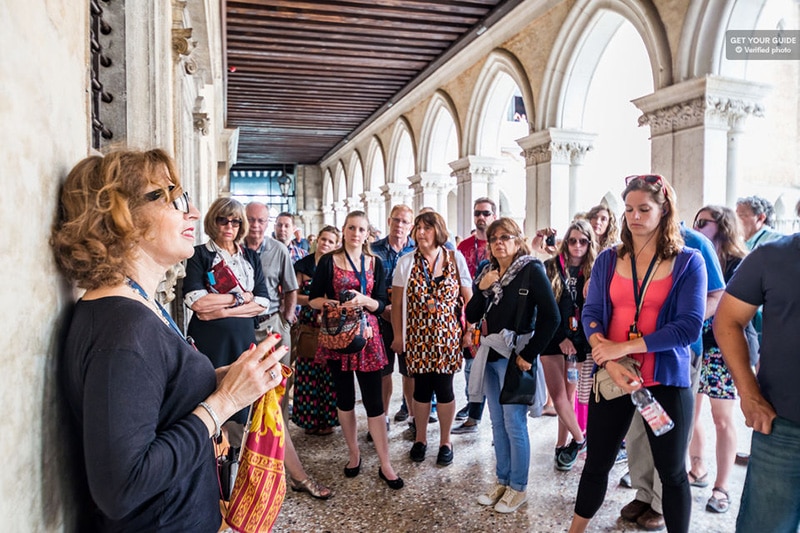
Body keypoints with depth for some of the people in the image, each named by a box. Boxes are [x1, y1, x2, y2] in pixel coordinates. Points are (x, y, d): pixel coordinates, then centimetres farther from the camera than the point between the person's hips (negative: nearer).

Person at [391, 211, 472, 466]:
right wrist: (398, 335, 1)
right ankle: (420, 439, 29)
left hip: (447, 335, -1)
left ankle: (445, 442, 24)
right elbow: (397, 302, 3)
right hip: (417, 336, 1)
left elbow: (468, 298, 2)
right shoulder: (406, 262, 1)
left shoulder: (456, 259, -1)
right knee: (421, 387, 9)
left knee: (444, 387, 5)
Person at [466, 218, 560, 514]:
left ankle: (518, 487, 20)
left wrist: (529, 354, -15)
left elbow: (551, 316, -15)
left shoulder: (531, 270, -10)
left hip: (514, 356, -6)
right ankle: (502, 481, 30)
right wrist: (481, 288, -10)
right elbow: (472, 316, 6)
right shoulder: (488, 272, 9)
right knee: (497, 423, 15)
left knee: (514, 424, 2)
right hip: (490, 354, 6)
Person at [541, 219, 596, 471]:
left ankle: (562, 445, 22)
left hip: (579, 342, 2)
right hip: (552, 339, -1)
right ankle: (579, 439, 17)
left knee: (569, 395, 8)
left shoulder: (593, 272, 5)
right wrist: (561, 338, -12)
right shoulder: (550, 268, -1)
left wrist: (586, 341, -9)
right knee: (558, 395, -4)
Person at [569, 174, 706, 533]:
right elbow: (591, 314, -2)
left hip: (666, 381, -2)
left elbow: (689, 327, -12)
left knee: (672, 471, 12)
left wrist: (624, 346, -19)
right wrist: (609, 363, -19)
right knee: (596, 462, 14)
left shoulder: (688, 262, -3)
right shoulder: (608, 259, 5)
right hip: (611, 378, 2)